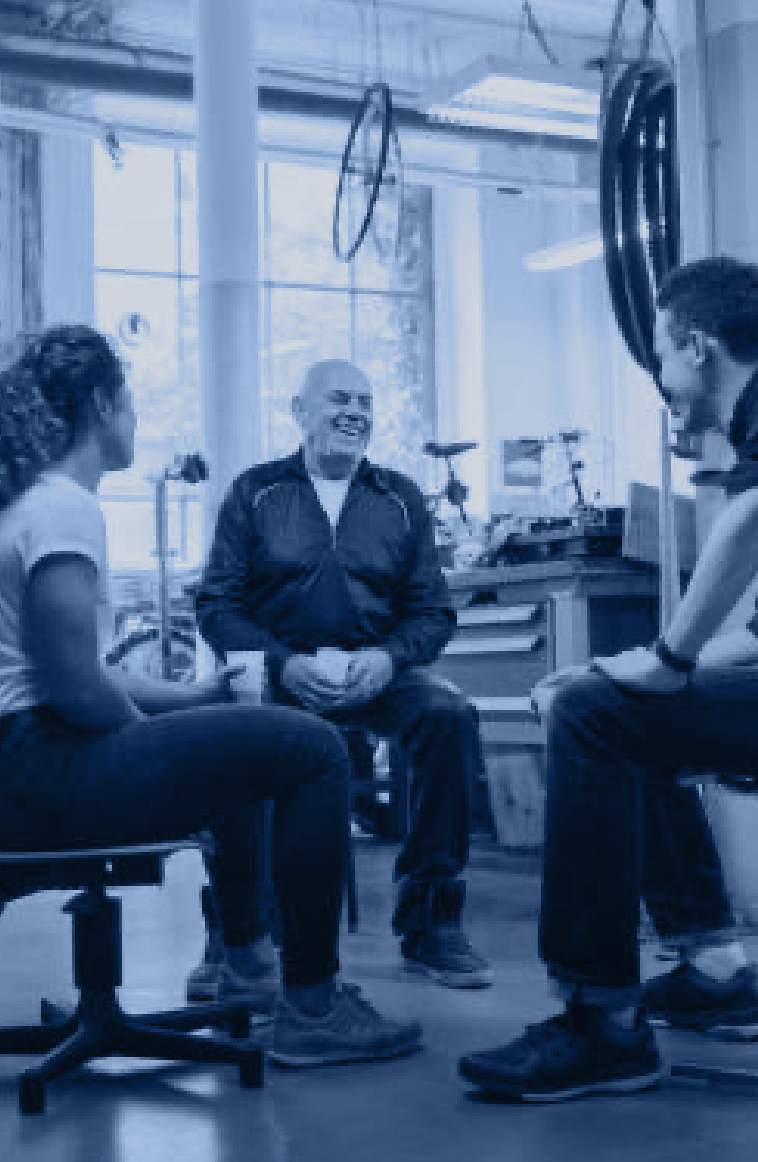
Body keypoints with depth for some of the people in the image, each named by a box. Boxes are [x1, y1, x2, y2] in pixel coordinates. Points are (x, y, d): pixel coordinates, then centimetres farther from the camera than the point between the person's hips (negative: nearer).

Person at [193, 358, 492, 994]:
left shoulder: (400, 498, 14)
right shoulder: (255, 492, 9)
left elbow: (434, 611, 10)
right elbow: (217, 604, 1)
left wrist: (388, 658, -12)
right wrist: (286, 664, -16)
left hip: (377, 672, 2)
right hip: (278, 671, -1)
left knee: (451, 714, -29)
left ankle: (430, 919, -14)